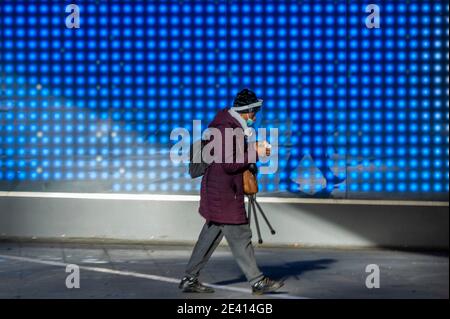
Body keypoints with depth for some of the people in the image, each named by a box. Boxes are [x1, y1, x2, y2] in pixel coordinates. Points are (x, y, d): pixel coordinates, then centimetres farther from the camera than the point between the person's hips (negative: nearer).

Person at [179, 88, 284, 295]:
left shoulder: (233, 126, 14)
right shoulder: (226, 129, -18)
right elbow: (229, 165, -23)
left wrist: (253, 149, 8)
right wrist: (255, 154, -19)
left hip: (220, 193, 10)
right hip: (224, 195, -10)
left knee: (210, 237, 13)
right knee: (240, 237, -3)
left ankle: (189, 280, 18)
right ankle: (257, 282, 4)